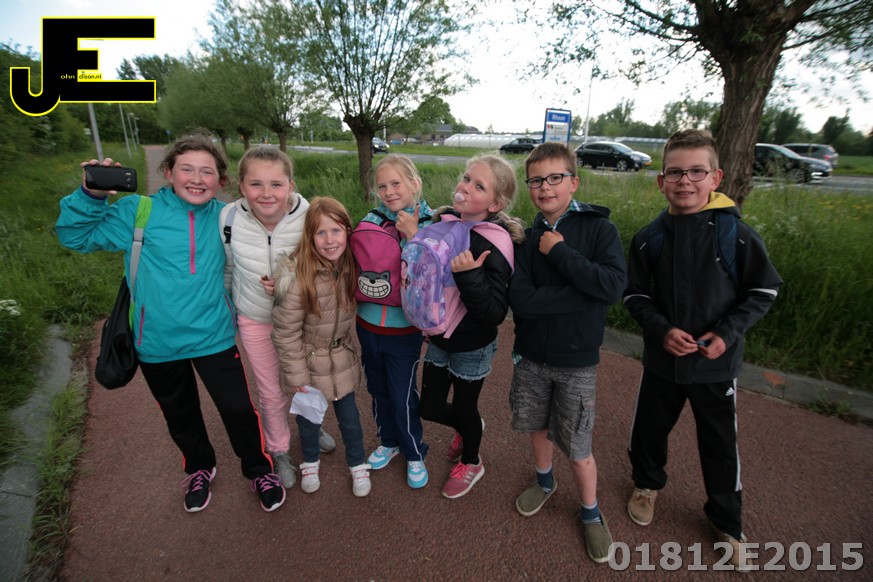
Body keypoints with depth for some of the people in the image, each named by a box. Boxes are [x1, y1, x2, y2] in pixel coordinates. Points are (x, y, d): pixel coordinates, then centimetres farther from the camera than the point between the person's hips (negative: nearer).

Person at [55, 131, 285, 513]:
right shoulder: (138, 213, -7)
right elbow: (75, 236, 0)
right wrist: (90, 196, -16)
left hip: (215, 337, 0)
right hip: (158, 343, 1)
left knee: (238, 409, 5)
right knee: (180, 416, 21)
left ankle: (259, 470, 32)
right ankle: (199, 468, 49)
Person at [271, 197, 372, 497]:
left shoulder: (350, 266, -13)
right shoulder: (298, 276, -27)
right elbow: (286, 332, -19)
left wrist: (350, 346, 5)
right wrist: (297, 376, -14)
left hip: (343, 358, 3)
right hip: (309, 360, -3)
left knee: (348, 414, 15)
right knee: (308, 415, 17)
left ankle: (358, 465, 38)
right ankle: (310, 463, 44)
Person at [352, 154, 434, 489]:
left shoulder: (428, 226, -10)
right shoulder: (370, 221, -2)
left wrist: (413, 236, -25)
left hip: (405, 330, -4)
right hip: (368, 324, 4)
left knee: (404, 397, 8)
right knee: (378, 389, 20)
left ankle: (414, 454, 33)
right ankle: (388, 442, 45)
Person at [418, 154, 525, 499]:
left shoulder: (494, 244, -24)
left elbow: (495, 314, -27)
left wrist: (469, 276, -40)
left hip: (473, 347, -5)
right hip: (439, 339, 5)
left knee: (464, 408, 17)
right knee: (431, 409, 16)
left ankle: (471, 462, 49)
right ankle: (467, 428, 51)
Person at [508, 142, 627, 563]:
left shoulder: (599, 228, -9)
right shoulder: (524, 238, -4)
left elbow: (613, 286, -25)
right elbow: (520, 300, -18)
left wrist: (559, 252, -22)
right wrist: (583, 292, -23)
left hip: (577, 361, -3)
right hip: (530, 357, 3)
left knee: (577, 450, 8)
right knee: (537, 427, 21)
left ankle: (591, 513, 37)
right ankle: (545, 482, 51)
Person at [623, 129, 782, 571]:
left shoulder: (737, 234, -11)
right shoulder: (648, 238, -8)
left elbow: (763, 292, -2)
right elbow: (635, 296, -1)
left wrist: (727, 333, -15)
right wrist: (662, 329, -17)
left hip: (717, 363, -1)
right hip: (662, 360, 1)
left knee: (720, 446, 14)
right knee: (649, 429, 18)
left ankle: (728, 525, 40)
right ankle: (647, 483, 49)